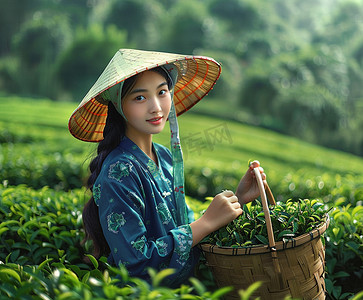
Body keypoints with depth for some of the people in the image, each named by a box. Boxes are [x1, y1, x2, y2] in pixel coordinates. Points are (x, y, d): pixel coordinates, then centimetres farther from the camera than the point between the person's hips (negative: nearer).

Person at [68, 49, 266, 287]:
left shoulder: (165, 156, 5)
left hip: (186, 285, 7)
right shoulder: (118, 173, -17)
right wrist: (208, 221, -17)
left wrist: (238, 198, 1)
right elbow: (136, 263, -21)